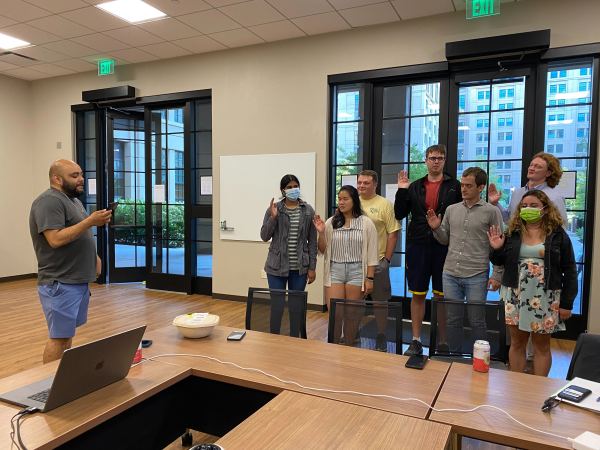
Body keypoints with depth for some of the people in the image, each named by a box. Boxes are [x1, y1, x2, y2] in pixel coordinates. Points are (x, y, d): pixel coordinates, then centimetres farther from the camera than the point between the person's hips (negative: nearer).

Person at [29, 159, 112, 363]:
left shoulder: (73, 199, 16)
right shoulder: (49, 201, -15)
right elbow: (56, 239, -25)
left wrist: (93, 256, 11)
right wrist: (90, 221, -25)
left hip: (77, 280, 9)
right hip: (60, 284, -9)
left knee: (67, 333, 15)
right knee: (58, 337, -3)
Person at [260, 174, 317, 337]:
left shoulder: (308, 211, 1)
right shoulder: (274, 209, -1)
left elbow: (312, 241, 2)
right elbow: (264, 236, -2)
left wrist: (312, 267, 0)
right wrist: (273, 217, -16)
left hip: (300, 267, 1)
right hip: (277, 266, -1)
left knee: (296, 305, 10)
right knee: (277, 305, 3)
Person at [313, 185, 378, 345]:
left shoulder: (366, 223, 0)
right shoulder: (331, 222, 5)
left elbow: (371, 253, 0)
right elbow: (323, 250, 7)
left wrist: (369, 278, -5)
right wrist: (321, 233, -9)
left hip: (356, 271, -1)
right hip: (334, 271, 1)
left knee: (351, 315, 7)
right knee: (334, 314, -2)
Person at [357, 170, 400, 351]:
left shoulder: (385, 204, -2)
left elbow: (393, 234, -3)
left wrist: (387, 259, -8)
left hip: (377, 262, -3)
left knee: (380, 301, 7)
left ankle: (381, 338, 20)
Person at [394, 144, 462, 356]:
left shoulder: (454, 186, 3)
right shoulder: (415, 187, 9)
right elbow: (399, 214, 7)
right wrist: (401, 190, -3)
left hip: (445, 247, -2)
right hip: (418, 245, 2)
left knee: (442, 295, 7)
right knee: (417, 295, 7)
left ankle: (443, 341, 19)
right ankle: (416, 341, 18)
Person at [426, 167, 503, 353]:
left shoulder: (491, 211, -3)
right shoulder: (451, 209, 7)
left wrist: (497, 275, -6)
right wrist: (436, 228, -4)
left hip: (477, 276, -3)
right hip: (450, 274, 4)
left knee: (477, 322, 8)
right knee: (452, 320, 12)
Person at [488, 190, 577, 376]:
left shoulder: (558, 235, -1)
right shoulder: (512, 233, 6)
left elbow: (569, 271, 0)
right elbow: (499, 262, 13)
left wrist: (567, 303, -4)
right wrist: (496, 249, -8)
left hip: (545, 298, -2)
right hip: (515, 296, 2)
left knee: (542, 345, 7)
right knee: (517, 343, 10)